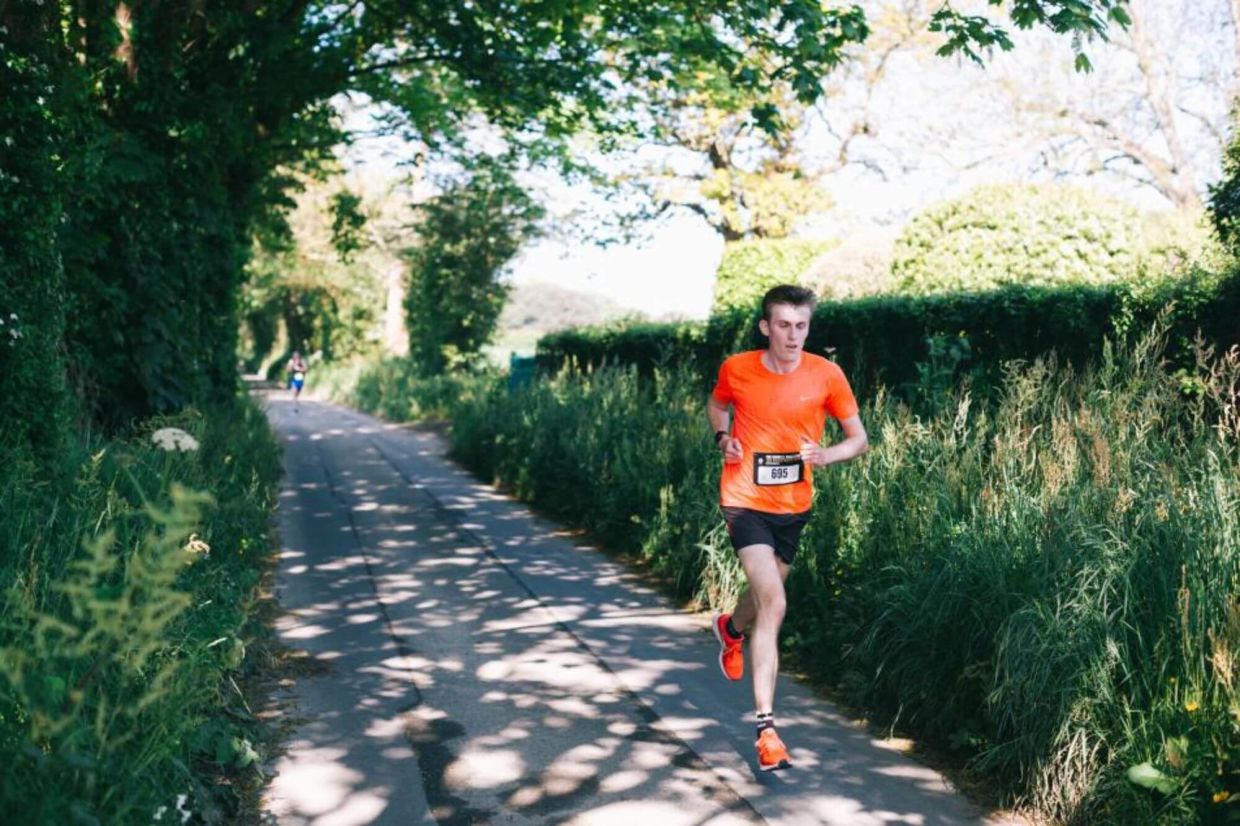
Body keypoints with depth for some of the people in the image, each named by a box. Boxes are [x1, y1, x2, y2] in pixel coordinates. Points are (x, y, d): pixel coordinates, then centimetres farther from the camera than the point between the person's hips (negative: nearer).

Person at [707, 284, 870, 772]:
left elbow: (859, 440, 0)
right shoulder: (736, 369, -7)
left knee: (766, 593, 22)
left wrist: (825, 455, -21)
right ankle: (766, 727, -12)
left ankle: (731, 628, 61)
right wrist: (724, 438, -5)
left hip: (793, 506, 3)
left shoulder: (826, 375, -7)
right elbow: (718, 405, 15)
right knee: (773, 604, -18)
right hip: (746, 500, -3)